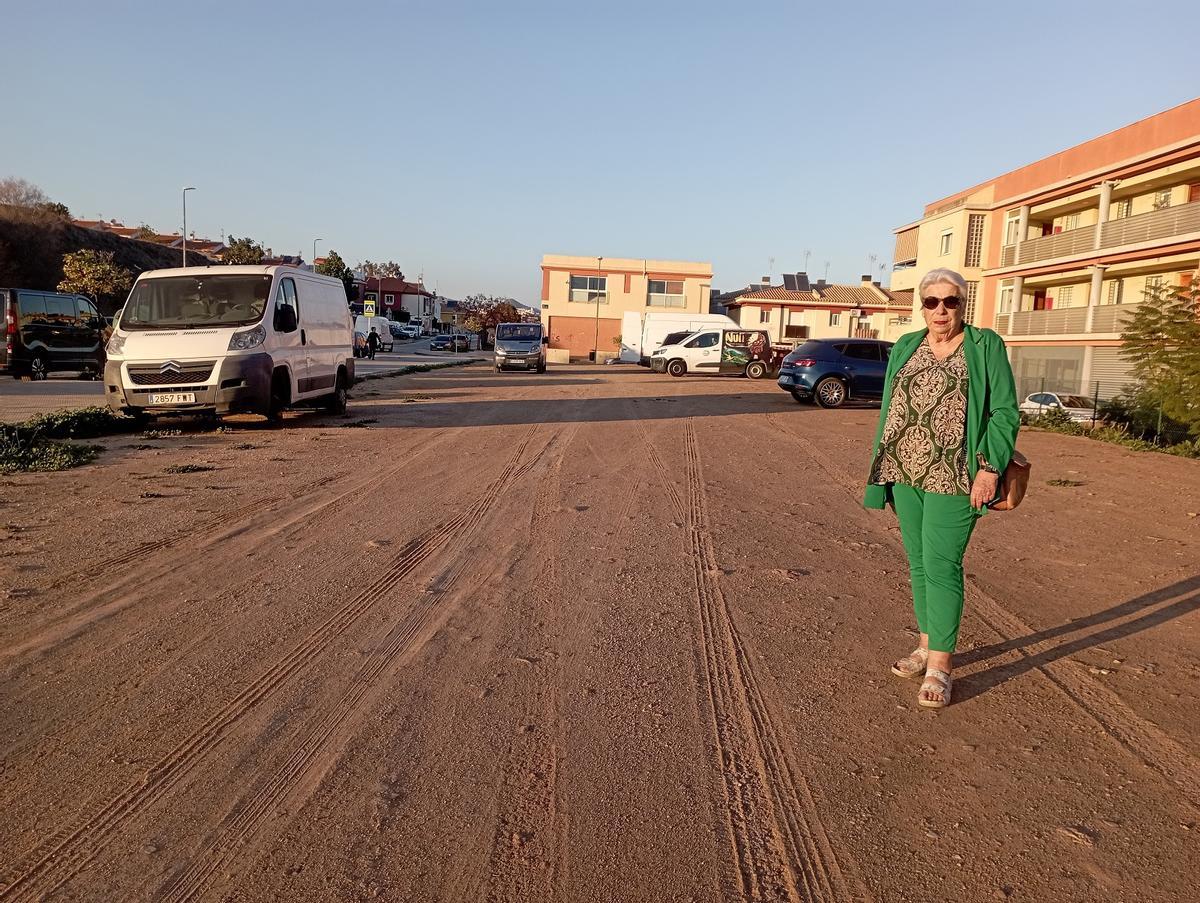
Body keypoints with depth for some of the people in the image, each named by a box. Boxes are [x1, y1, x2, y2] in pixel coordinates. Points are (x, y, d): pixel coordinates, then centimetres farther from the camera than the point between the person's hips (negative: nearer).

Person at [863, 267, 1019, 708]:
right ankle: (928, 644, 25)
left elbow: (1005, 412, -2)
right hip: (904, 472, 5)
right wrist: (883, 472, 10)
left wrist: (990, 467, -12)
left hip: (952, 476, -5)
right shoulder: (905, 348, 12)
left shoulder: (986, 346, 1)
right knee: (919, 562, 11)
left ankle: (939, 666, 0)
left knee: (941, 565, -7)